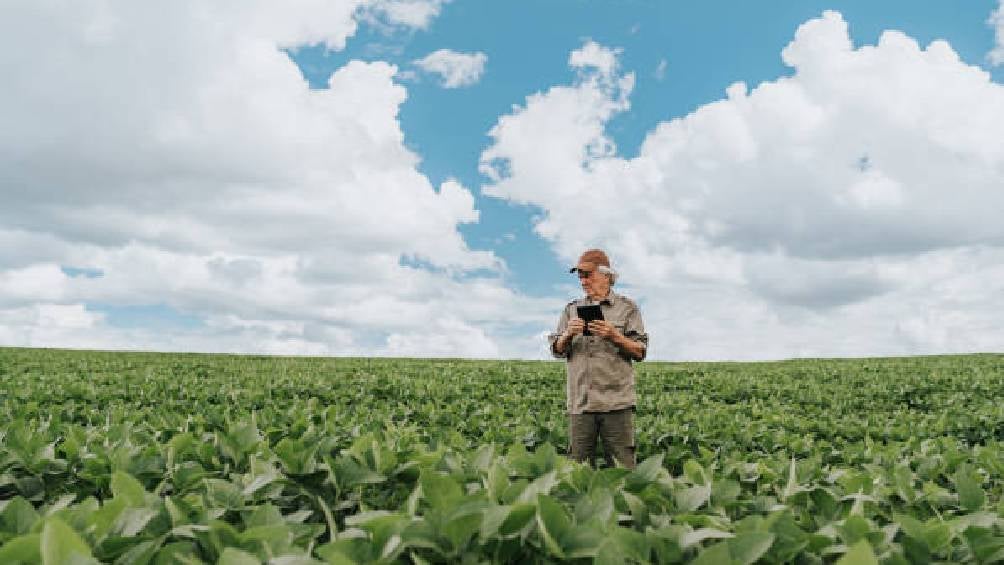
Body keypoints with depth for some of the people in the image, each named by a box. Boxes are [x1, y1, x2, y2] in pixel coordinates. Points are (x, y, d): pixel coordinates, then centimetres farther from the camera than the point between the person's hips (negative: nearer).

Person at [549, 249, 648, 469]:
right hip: (580, 402, 3)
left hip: (617, 402, -2)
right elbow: (557, 351, 12)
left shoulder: (627, 307, 6)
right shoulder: (572, 309, 15)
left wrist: (613, 336, -15)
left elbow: (640, 352, 1)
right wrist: (568, 335, -9)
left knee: (622, 466, 0)